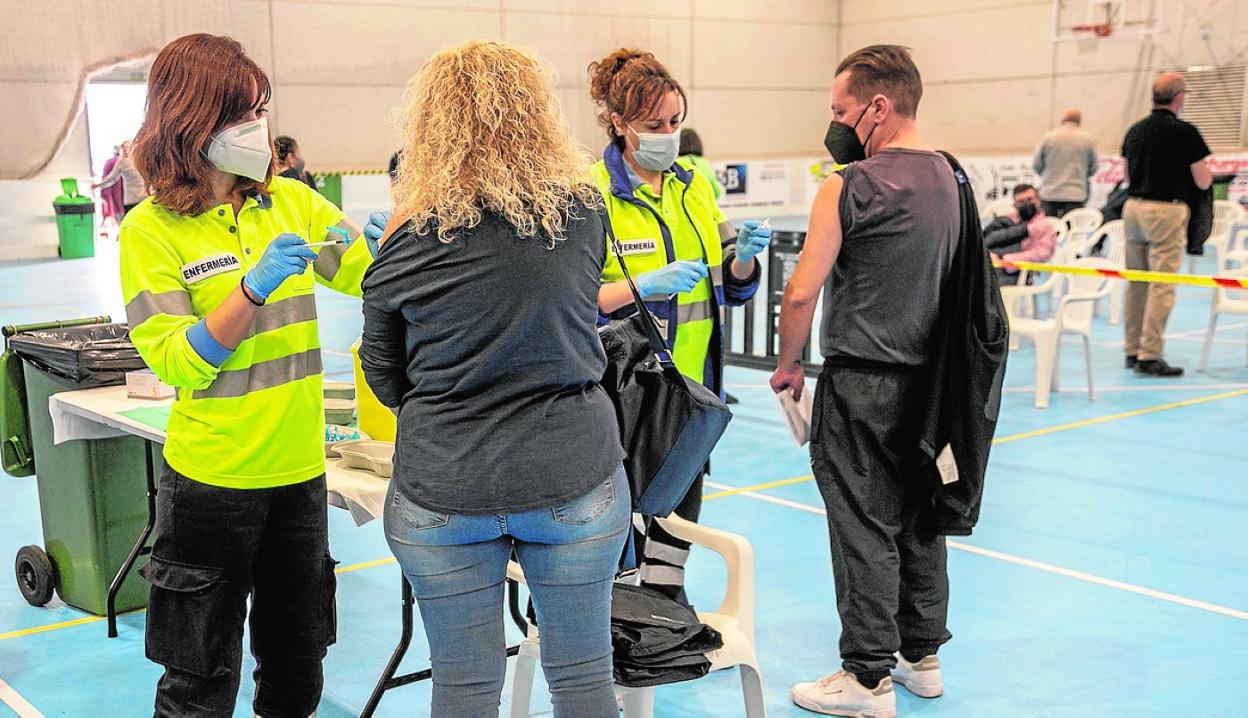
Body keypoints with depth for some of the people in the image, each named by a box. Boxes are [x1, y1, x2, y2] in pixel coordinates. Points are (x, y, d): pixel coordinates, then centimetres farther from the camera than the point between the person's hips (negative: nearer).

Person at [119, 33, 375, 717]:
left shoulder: (291, 201, 2)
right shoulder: (151, 229, -10)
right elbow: (175, 362, -15)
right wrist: (254, 289, -25)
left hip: (298, 467, 4)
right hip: (212, 478, -4)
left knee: (298, 661, 18)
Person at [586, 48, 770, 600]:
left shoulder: (696, 183, 9)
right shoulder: (591, 193, -10)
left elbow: (732, 286, 13)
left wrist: (744, 255, -9)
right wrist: (647, 285, -26)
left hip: (692, 383, 6)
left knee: (682, 497, 14)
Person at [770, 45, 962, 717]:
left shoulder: (848, 187, -15)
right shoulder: (948, 179, 7)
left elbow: (802, 292, -17)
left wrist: (788, 363, -2)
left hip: (860, 381, -7)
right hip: (925, 377, 7)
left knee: (863, 526, 0)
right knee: (918, 518, 16)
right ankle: (922, 654, 28)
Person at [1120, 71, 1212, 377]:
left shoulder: (1135, 130, 8)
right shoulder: (1185, 132, -11)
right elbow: (1203, 182, -6)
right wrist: (1205, 169, 15)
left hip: (1133, 206, 7)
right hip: (1167, 210, -7)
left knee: (1136, 283, 13)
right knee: (1162, 286, -4)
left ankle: (1133, 351, 19)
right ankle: (1150, 356, -5)